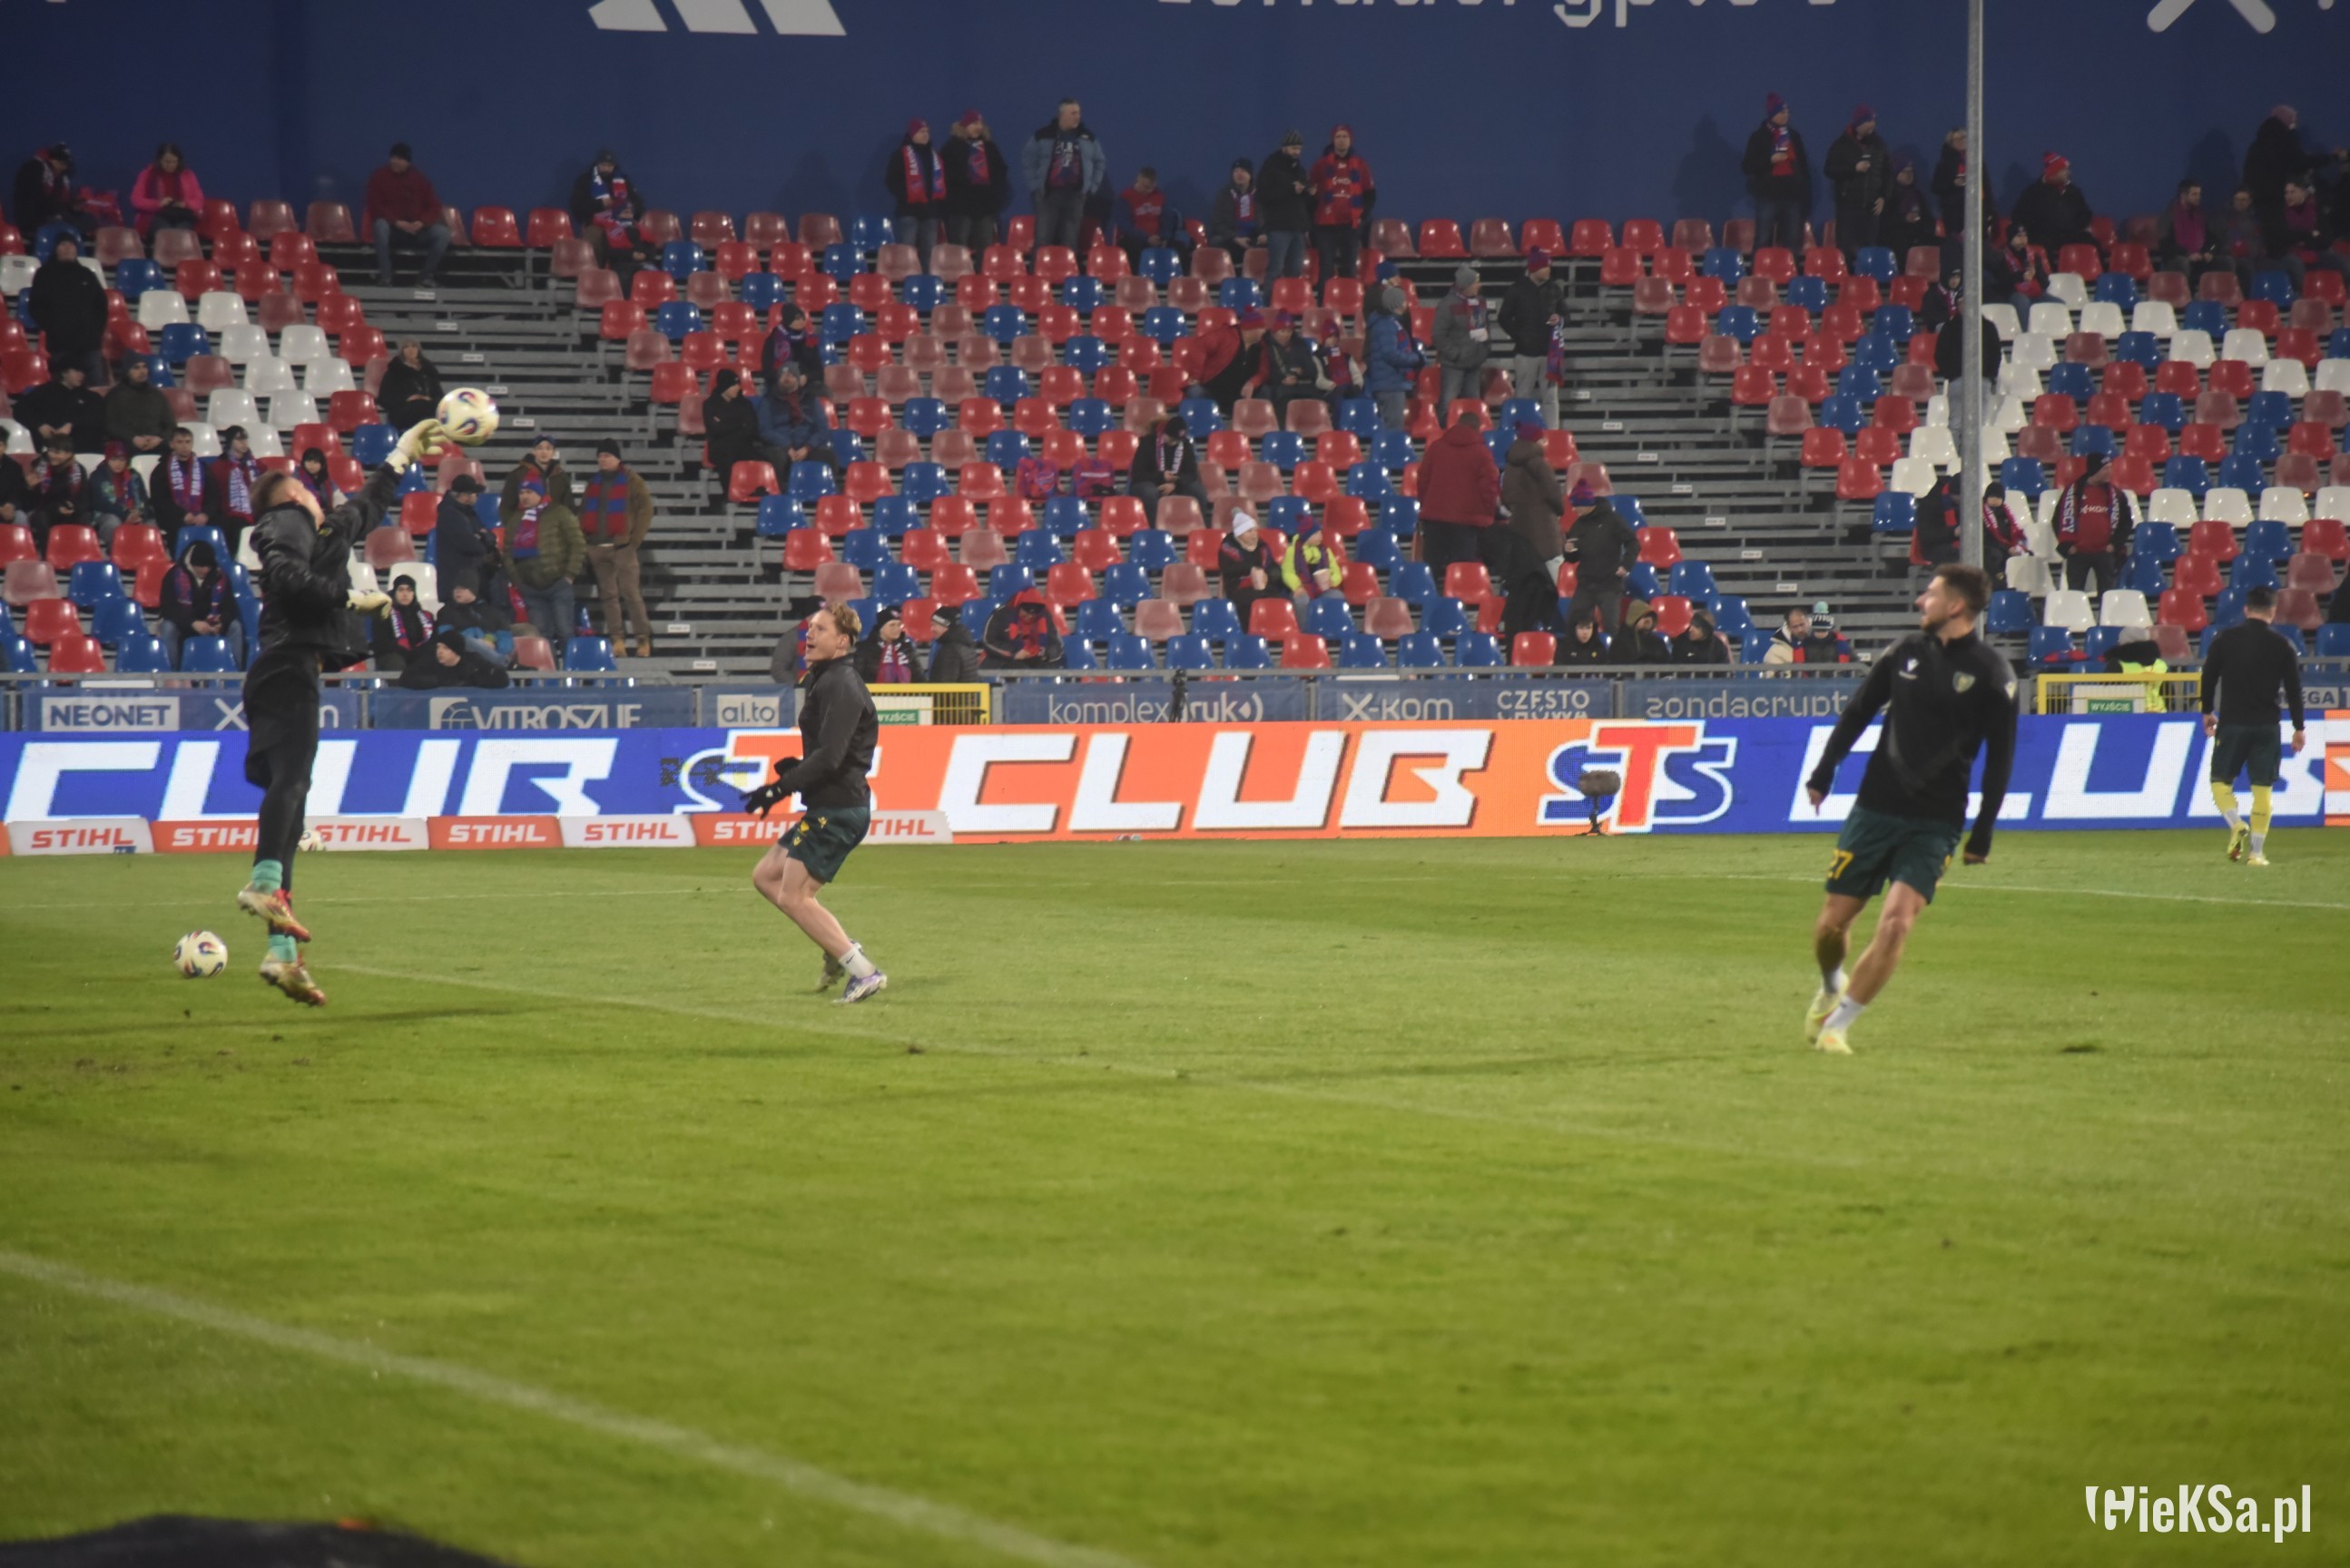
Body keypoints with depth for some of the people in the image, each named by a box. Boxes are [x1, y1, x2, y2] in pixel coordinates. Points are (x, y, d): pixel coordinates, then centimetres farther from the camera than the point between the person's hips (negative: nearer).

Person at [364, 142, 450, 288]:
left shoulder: (419, 178, 6)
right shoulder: (379, 177, -1)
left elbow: (434, 206, 4)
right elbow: (375, 207, -8)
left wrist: (421, 223, -17)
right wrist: (397, 222, -22)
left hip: (417, 228, 2)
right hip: (391, 225, -2)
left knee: (442, 232, -25)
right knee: (380, 225, -38)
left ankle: (425, 276, -15)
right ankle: (384, 276, -32)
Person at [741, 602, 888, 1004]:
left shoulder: (840, 687, -15)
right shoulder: (822, 682, 17)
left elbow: (830, 756, -25)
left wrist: (780, 789, -24)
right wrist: (796, 768, 10)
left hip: (839, 809, -11)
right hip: (826, 808, 11)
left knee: (793, 896, -11)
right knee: (766, 877, 15)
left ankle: (865, 973, -12)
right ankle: (841, 949, 13)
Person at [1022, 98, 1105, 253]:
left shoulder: (1088, 136, 9)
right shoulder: (1043, 135, 1)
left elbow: (1100, 163, 18)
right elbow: (1028, 162, 6)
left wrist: (1092, 186, 9)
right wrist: (1035, 186, -1)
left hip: (1076, 194, 2)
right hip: (1048, 194, -2)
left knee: (1071, 241, 1)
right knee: (1044, 240, -7)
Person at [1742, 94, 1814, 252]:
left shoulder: (1794, 136, 11)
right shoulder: (1759, 137, 0)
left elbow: (1804, 168, 15)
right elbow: (1747, 167, -4)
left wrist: (1806, 196, 9)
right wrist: (1770, 160, -17)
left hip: (1792, 195, 4)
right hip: (1768, 195, -4)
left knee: (1792, 244, 3)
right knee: (1763, 243, -5)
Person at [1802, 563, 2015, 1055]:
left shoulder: (1991, 673, -5)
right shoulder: (1907, 651, 5)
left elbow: (2000, 756, -3)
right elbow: (1858, 711, 15)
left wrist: (1982, 834, -6)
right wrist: (1823, 773, 13)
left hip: (1935, 824, -3)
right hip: (1875, 807, 3)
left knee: (1895, 922, -18)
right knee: (1832, 923, 4)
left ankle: (1836, 1025, -5)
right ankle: (1831, 986, 37)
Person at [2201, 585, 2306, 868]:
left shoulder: (2224, 640, -1)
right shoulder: (2282, 646, -1)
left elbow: (2208, 677, 3)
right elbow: (2294, 689, 0)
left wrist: (2208, 712, 17)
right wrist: (2299, 727, 8)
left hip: (2232, 722, -1)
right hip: (2267, 725, 1)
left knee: (2220, 780, 10)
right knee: (2262, 789, 5)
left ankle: (2237, 824, -17)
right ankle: (2256, 852, 2)